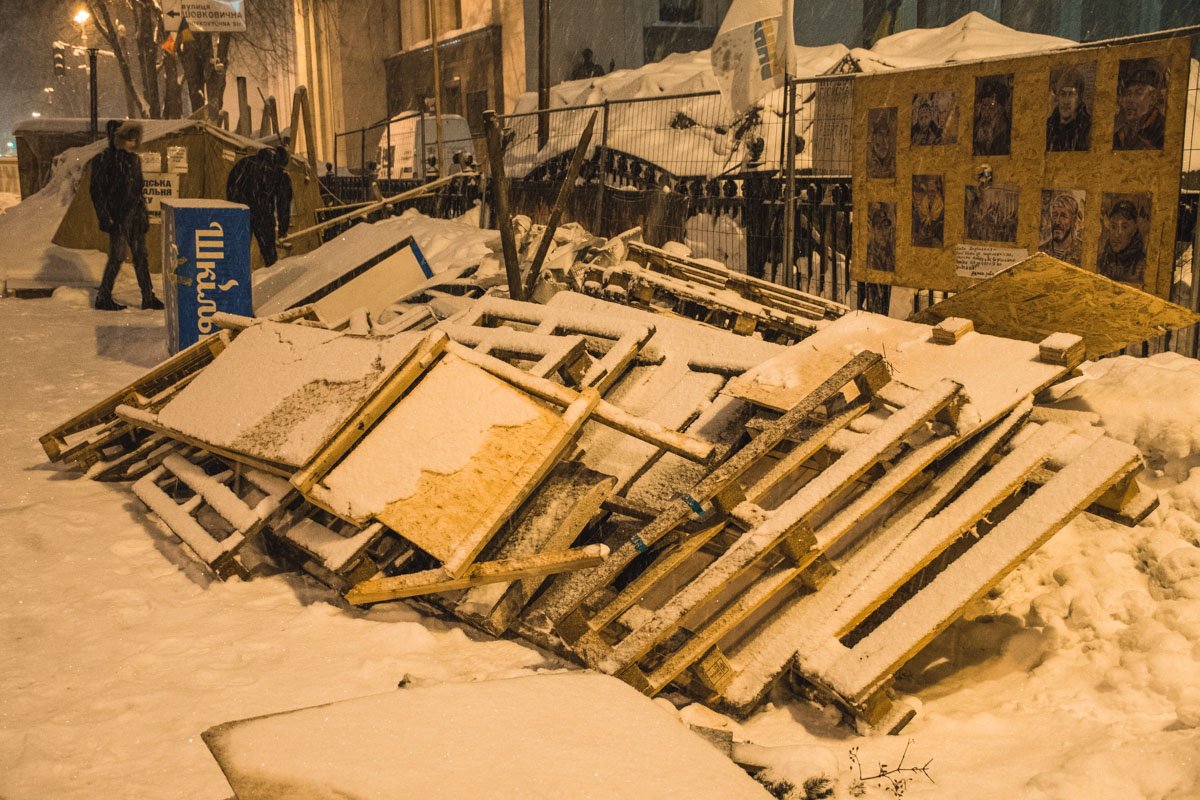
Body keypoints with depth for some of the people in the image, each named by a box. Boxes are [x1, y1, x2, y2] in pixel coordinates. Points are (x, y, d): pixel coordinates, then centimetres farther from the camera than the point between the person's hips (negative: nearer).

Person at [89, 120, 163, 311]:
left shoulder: (134, 160, 13)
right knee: (117, 256, -4)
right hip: (118, 217, -7)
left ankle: (148, 297, 12)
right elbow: (97, 191, -10)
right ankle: (103, 297, 6)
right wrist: (105, 217, -15)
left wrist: (143, 214, 17)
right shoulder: (105, 159, -9)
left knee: (140, 255, 7)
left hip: (134, 216, 7)